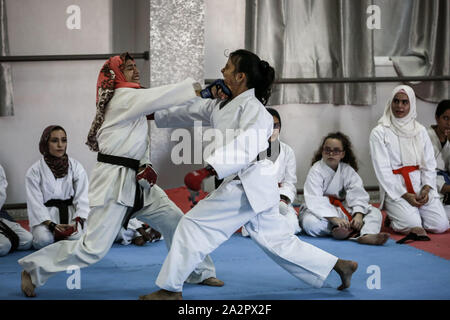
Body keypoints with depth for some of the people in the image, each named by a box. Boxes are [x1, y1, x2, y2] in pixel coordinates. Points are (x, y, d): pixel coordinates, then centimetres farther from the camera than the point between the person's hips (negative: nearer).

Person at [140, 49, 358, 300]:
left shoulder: (252, 108, -14)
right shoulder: (221, 105, 15)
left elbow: (245, 147, -28)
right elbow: (189, 112, 24)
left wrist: (208, 169, -36)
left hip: (249, 186, -10)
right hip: (249, 186, 10)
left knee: (194, 225, -9)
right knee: (278, 241, 14)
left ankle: (170, 289, -2)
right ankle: (340, 265, 20)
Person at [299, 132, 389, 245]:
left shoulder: (348, 171, 2)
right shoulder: (316, 171, -13)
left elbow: (358, 194, -11)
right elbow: (315, 201, -26)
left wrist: (358, 215, -32)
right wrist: (334, 219, -40)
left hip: (342, 209, 4)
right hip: (319, 211, -4)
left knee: (375, 212, -15)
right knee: (310, 223, -40)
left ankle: (366, 235, -49)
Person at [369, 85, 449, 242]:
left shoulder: (420, 130, 13)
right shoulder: (379, 133, -2)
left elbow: (429, 163, 10)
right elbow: (382, 170, -7)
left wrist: (426, 189, -8)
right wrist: (405, 195, -13)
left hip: (421, 187, 4)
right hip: (395, 189, -4)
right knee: (412, 226, -24)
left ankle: (414, 213, 15)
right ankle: (393, 216, 9)